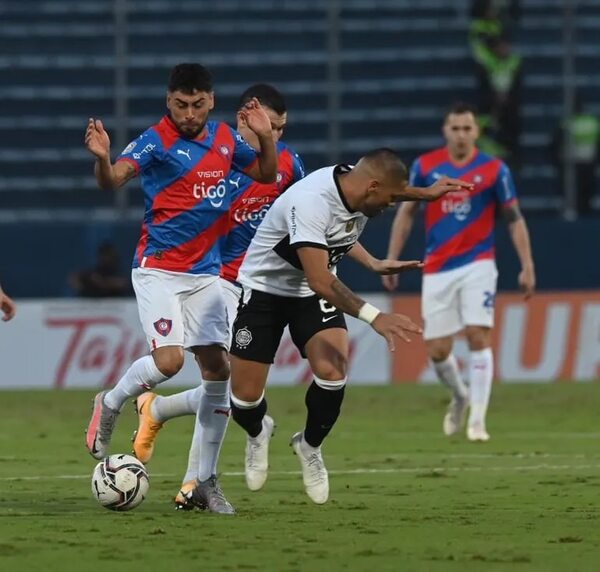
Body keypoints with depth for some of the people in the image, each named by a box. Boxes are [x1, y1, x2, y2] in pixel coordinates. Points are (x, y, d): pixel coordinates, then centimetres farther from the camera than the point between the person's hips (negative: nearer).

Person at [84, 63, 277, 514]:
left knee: (217, 368, 0)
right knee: (169, 360, -21)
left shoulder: (225, 138, 6)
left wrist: (266, 137, -1)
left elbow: (266, 175, 19)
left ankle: (206, 480, 8)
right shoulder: (157, 141, -12)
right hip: (158, 269, -6)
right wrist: (102, 157, -48)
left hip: (205, 273, 6)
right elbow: (114, 178, -26)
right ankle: (110, 405, 11)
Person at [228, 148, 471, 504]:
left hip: (313, 296, 6)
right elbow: (319, 281, -37)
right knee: (245, 398, -6)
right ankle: (258, 433, 31)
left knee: (333, 374, -18)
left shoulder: (357, 191, -10)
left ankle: (310, 445, 10)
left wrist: (373, 264, 9)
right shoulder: (311, 202, -34)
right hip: (264, 287, -5)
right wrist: (374, 317, -42)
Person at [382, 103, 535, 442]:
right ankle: (460, 396, 32)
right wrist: (392, 259, 7)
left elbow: (515, 218, 1)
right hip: (437, 270, 2)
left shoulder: (495, 170, -3)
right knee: (437, 350, 1)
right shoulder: (425, 167, 1)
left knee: (479, 336, -14)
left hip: (477, 265, -2)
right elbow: (407, 213, 10)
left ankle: (477, 420, -8)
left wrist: (527, 266, -6)